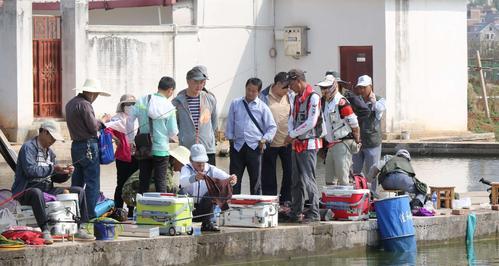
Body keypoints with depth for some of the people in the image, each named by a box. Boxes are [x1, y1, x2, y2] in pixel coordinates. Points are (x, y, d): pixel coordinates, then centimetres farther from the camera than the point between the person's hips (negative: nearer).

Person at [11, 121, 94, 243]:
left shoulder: (49, 151, 18)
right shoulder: (28, 147, -8)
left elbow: (54, 177, 19)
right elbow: (30, 170, -24)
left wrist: (66, 174, -1)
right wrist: (53, 168, -21)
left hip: (47, 189, 9)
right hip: (27, 190, -9)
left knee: (79, 191, 1)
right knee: (37, 193, -44)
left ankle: (78, 229, -3)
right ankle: (45, 231, -45)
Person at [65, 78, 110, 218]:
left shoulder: (70, 103, 14)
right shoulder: (84, 105, -15)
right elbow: (93, 127, -16)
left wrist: (100, 122, 15)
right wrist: (102, 120, 2)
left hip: (75, 145, 9)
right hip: (88, 146, -9)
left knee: (77, 181, 15)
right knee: (92, 182, -5)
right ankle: (90, 214, -7)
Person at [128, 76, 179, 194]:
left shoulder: (141, 101, -2)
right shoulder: (169, 107, -10)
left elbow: (130, 121, 0)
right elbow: (173, 132, -6)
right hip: (161, 149, -3)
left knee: (144, 181, 12)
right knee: (160, 181, 3)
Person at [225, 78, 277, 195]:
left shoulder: (262, 107, 3)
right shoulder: (235, 104, 8)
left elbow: (272, 127, 6)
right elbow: (230, 123, 14)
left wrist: (264, 139, -6)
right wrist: (230, 138, 7)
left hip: (254, 147, -1)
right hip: (238, 146, 2)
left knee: (256, 179, 3)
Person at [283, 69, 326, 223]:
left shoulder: (313, 98, -12)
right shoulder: (296, 99, 16)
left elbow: (311, 123, -18)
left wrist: (292, 135, -12)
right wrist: (292, 135, -3)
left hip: (309, 144, -9)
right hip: (297, 144, 9)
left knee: (308, 179, -10)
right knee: (296, 180, 11)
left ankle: (314, 213, -6)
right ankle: (295, 213, 16)